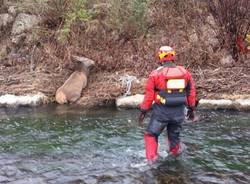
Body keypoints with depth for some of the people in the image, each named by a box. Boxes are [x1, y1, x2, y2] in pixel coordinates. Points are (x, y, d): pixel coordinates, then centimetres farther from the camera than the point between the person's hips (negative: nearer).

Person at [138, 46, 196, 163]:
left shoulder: (156, 74, -9)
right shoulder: (185, 72, 4)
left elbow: (149, 94, -7)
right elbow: (191, 92, 11)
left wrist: (143, 111, 2)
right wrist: (191, 108, 22)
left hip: (161, 112, -4)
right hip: (179, 112, 4)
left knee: (151, 135, 9)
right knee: (174, 136, 20)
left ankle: (151, 159, 1)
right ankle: (175, 156, 35)